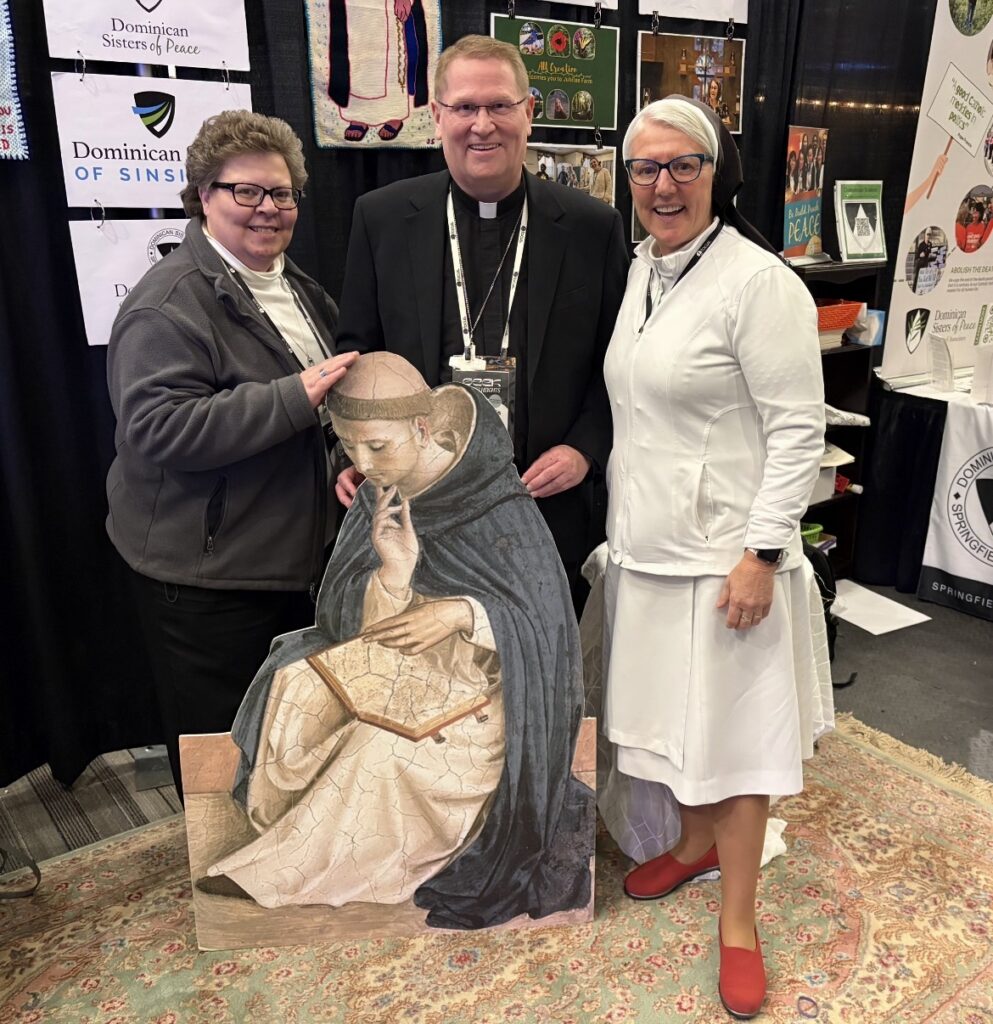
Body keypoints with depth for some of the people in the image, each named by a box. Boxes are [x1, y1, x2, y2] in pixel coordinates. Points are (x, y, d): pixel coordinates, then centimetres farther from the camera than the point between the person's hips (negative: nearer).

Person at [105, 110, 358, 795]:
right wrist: (295, 398, -31)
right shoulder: (170, 303, -17)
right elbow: (159, 429, -28)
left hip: (293, 558, 9)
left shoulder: (297, 288, 12)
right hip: (205, 578, -9)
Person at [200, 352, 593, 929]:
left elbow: (547, 623, -15)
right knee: (297, 686, -20)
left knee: (390, 746, -30)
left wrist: (462, 613, -31)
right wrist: (393, 573, -28)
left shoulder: (499, 506, -17)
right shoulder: (377, 501, -3)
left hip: (485, 682, -5)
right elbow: (348, 621, -8)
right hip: (395, 671, 5)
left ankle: (279, 873, -8)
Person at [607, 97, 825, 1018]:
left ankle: (737, 918, 24)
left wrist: (762, 553, -18)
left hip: (722, 553, -7)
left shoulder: (757, 282, -14)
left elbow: (798, 429, -15)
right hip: (642, 544, 7)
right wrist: (617, 519, 14)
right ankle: (695, 842, 43)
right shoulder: (638, 270, 8)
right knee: (674, 711, 20)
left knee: (733, 729, 6)